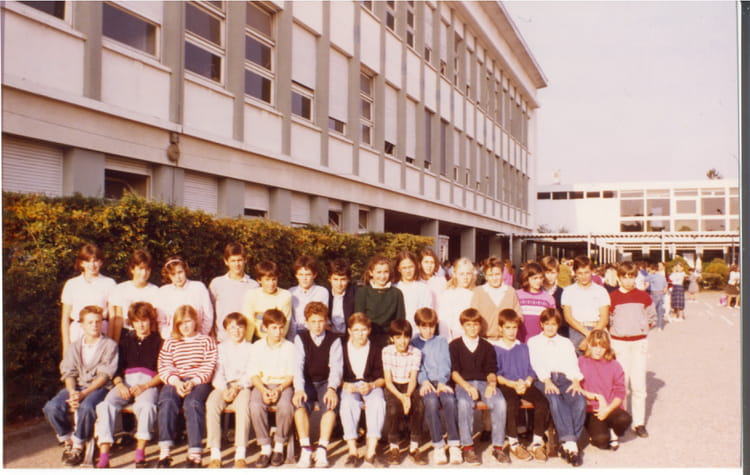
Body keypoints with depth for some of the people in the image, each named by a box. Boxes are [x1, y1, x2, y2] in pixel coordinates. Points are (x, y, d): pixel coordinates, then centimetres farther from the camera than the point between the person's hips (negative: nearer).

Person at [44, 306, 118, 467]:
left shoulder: (109, 345, 3)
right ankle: (67, 441, 2)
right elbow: (68, 373, 7)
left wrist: (84, 393, -17)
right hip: (76, 386, 4)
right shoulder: (74, 347, 17)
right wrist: (72, 392, -14)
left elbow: (105, 375, -6)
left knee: (86, 407, -35)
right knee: (51, 407, -23)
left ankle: (78, 446, -11)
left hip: (99, 387, -4)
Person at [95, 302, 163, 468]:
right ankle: (103, 457, -31)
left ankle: (140, 453, -31)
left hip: (149, 382, -3)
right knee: (106, 404, -27)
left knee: (146, 405, -36)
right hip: (126, 381, 3)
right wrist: (120, 384, -5)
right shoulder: (126, 341, 26)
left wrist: (144, 386, -12)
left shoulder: (158, 342, 15)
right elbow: (116, 368, 16)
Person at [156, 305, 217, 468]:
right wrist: (176, 382, -13)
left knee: (193, 402, -33)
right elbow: (164, 367, 6)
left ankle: (195, 453, -30)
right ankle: (165, 452, -30)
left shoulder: (206, 340, 12)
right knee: (167, 401, -30)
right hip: (174, 381, 2)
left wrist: (193, 382, -15)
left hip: (199, 381, -2)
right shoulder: (170, 342, 19)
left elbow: (209, 366, 1)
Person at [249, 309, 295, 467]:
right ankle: (265, 447, -15)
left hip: (283, 384, -1)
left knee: (285, 406, -33)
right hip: (262, 384, 1)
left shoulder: (289, 347, 3)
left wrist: (279, 389, -17)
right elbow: (254, 374, 2)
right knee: (255, 406, -31)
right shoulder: (257, 346, 6)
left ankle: (279, 446, -11)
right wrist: (263, 390, -16)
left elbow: (291, 375, 0)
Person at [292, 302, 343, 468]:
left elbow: (336, 367, -9)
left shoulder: (334, 339, 1)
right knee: (300, 404, -30)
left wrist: (332, 388, -28)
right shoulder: (300, 338, 3)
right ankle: (305, 449, -26)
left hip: (326, 383, 0)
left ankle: (322, 450, -27)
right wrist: (299, 389, -26)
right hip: (307, 383, 1)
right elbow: (298, 365, -9)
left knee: (331, 404, -31)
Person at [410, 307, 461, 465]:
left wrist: (441, 382, -8)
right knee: (431, 401, -33)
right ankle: (438, 445, -25)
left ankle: (454, 445, -25)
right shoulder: (413, 343, 15)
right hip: (425, 383, -1)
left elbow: (445, 364, 9)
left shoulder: (442, 341, 19)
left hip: (442, 381, 1)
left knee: (450, 400, -31)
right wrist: (424, 381, -14)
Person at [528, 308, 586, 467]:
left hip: (565, 378, 3)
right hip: (544, 379, -3)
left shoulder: (566, 342, 29)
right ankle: (571, 444, -40)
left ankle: (567, 445, -26)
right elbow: (537, 364, 5)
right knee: (555, 400, -36)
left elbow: (572, 363, 14)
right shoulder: (534, 342, 21)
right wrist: (547, 381, -13)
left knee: (580, 401, -30)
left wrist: (576, 381, -7)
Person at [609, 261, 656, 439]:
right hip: (619, 343, -1)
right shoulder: (612, 297, -2)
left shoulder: (643, 296, 2)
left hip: (639, 343, 1)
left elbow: (652, 318, 15)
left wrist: (642, 329, 5)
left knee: (638, 384, 1)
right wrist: (615, 331, -2)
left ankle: (639, 423, 10)